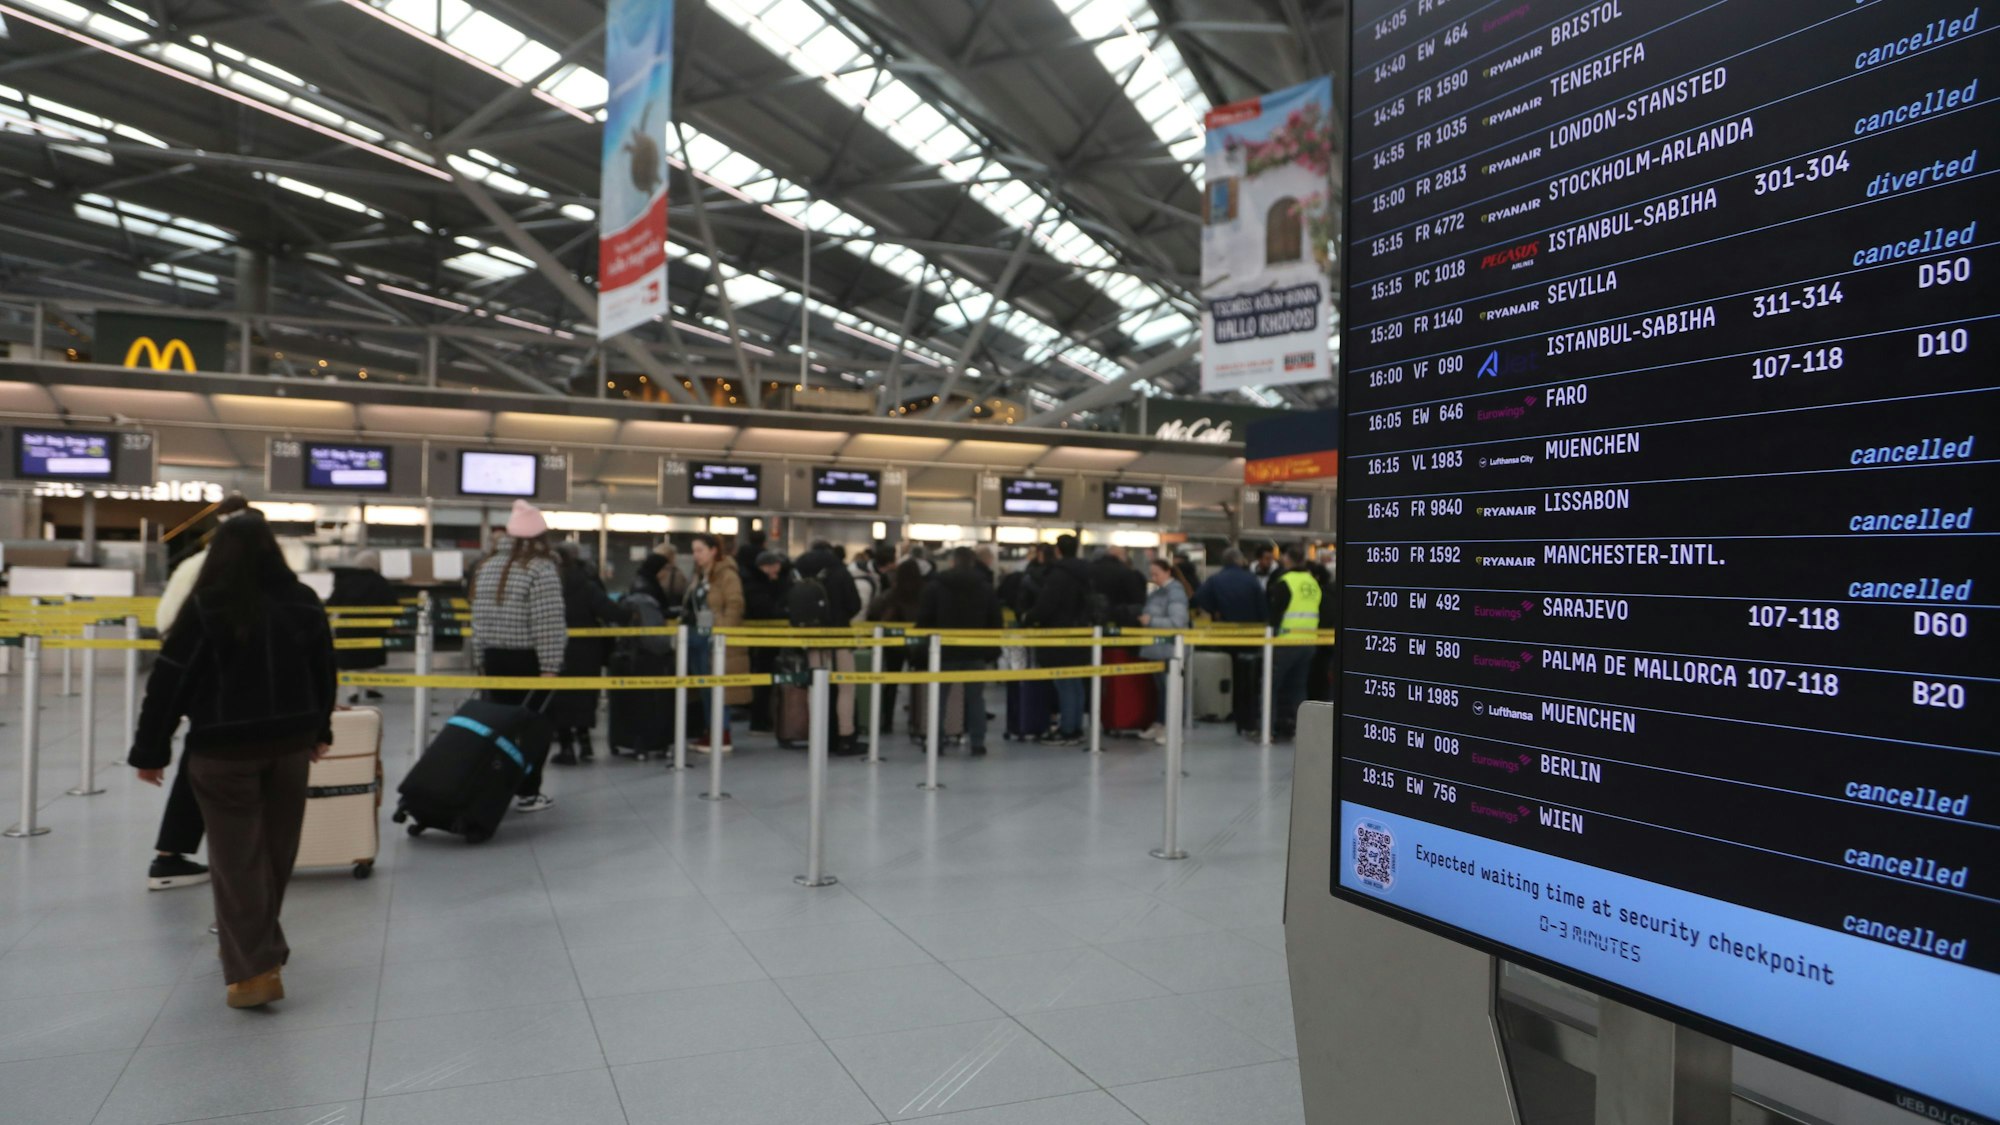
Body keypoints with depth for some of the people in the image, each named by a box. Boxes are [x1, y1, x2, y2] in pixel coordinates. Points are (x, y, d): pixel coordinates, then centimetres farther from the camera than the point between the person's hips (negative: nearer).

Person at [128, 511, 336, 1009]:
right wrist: (319, 730, 26)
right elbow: (324, 671, 13)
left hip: (224, 749, -4)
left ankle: (254, 969, -4)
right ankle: (259, 947, 33)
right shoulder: (304, 602, 2)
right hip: (291, 744, 4)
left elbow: (170, 682, -10)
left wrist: (150, 751, 0)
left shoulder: (205, 608, -11)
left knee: (237, 857, 0)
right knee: (276, 851, 16)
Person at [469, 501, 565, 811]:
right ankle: (527, 793, 5)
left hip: (494, 658, 6)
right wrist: (550, 666, -14)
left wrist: (481, 660, 18)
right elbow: (547, 623, -17)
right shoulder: (540, 568, -11)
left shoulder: (487, 565, 10)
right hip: (529, 660, -6)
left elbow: (478, 618, 13)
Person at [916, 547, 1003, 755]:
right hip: (975, 653, 1)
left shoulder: (935, 586, -1)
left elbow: (923, 621, -2)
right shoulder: (986, 588, 5)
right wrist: (992, 654, 10)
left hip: (944, 651, -1)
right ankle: (978, 743, 4)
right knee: (975, 697, 7)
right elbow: (995, 623, 5)